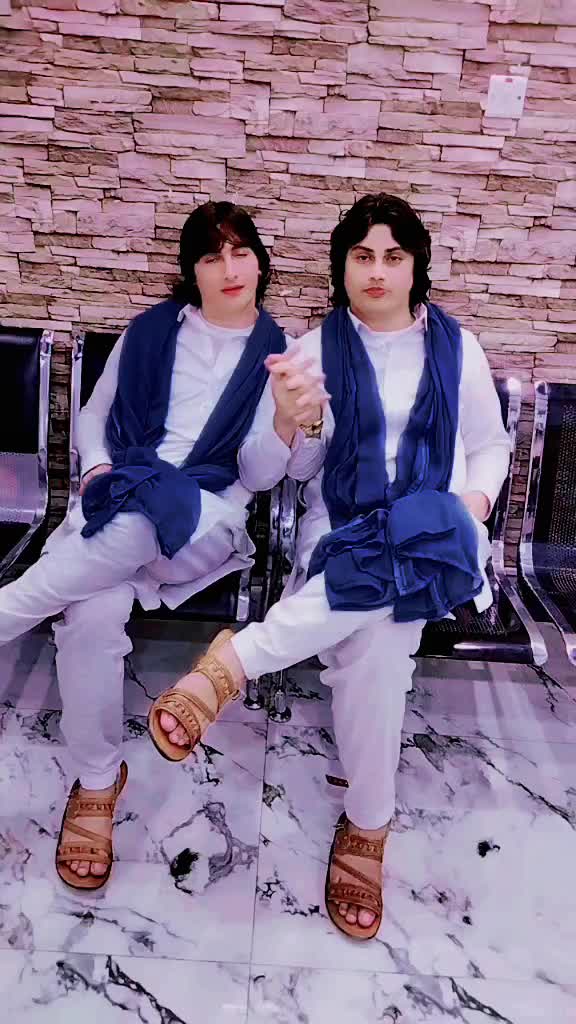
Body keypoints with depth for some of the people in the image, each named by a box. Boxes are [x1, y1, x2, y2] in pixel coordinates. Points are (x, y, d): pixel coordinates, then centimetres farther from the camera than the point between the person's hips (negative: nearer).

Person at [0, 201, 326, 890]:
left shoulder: (275, 355, 7)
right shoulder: (153, 329, 11)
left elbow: (258, 473, 0)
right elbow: (95, 412, 18)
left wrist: (291, 422, -21)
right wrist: (98, 467, -3)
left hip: (205, 518, -1)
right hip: (115, 503, 2)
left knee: (137, 521, -39)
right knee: (94, 612, -31)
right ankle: (97, 783, -12)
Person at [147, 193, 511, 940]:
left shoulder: (456, 346, 11)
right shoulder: (316, 348, 7)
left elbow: (490, 444, 19)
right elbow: (300, 469, 4)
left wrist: (475, 500, -2)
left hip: (434, 537, 1)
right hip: (341, 531, -1)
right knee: (372, 635, -37)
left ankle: (235, 660, -30)